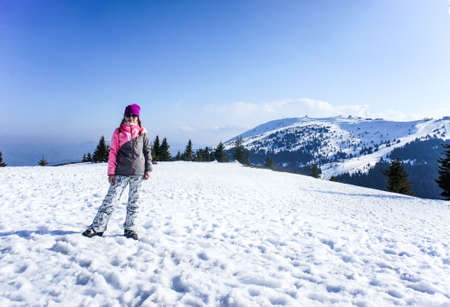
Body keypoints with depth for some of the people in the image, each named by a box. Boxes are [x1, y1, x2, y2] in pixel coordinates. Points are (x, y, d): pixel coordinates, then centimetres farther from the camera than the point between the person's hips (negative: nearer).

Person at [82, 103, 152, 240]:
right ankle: (97, 227, 4)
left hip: (138, 173, 1)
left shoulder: (143, 133, 6)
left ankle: (130, 229, 20)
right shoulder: (118, 132, 3)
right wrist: (111, 172, -3)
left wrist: (148, 169, 5)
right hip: (121, 173, -1)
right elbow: (113, 153, 2)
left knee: (133, 202, 8)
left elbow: (147, 151, 11)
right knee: (110, 199, -6)